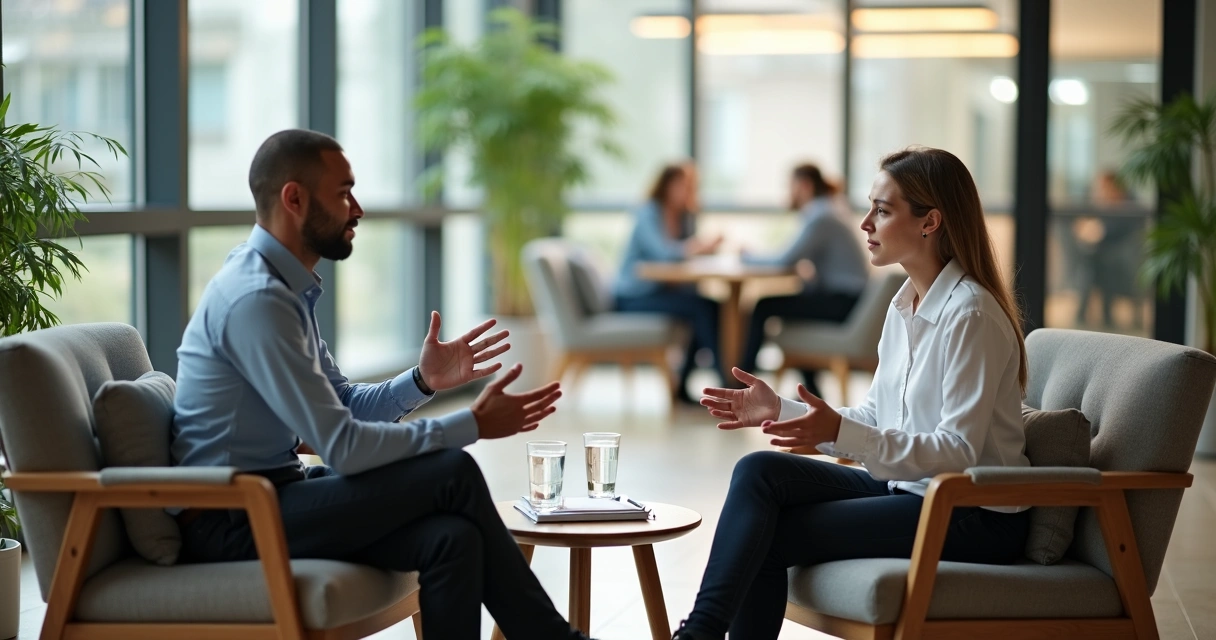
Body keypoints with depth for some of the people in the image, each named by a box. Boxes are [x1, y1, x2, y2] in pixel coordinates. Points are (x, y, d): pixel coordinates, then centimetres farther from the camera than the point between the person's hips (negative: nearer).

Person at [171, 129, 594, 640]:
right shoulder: (255, 298, -20)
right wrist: (472, 425, -14)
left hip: (269, 495, 9)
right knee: (452, 472, -16)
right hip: (231, 522, -9)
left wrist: (422, 381, -1)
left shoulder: (283, 287, 12)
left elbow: (344, 407, 16)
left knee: (452, 537, -14)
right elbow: (342, 447, -21)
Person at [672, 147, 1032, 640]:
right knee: (758, 471, -11)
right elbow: (874, 420, 15)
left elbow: (957, 452, -23)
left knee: (769, 535, -17)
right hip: (909, 487, 8)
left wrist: (840, 432, -32)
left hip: (974, 516, -8)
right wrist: (781, 411, 2)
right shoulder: (905, 304, 10)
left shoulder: (971, 314, -18)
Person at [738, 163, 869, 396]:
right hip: (844, 299, 10)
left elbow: (786, 260, -21)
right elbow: (792, 257, 16)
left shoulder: (821, 218, -15)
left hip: (845, 303, -10)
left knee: (765, 307, -10)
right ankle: (810, 392, 22)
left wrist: (749, 257, -5)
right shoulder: (820, 213, 14)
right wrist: (757, 257, 3)